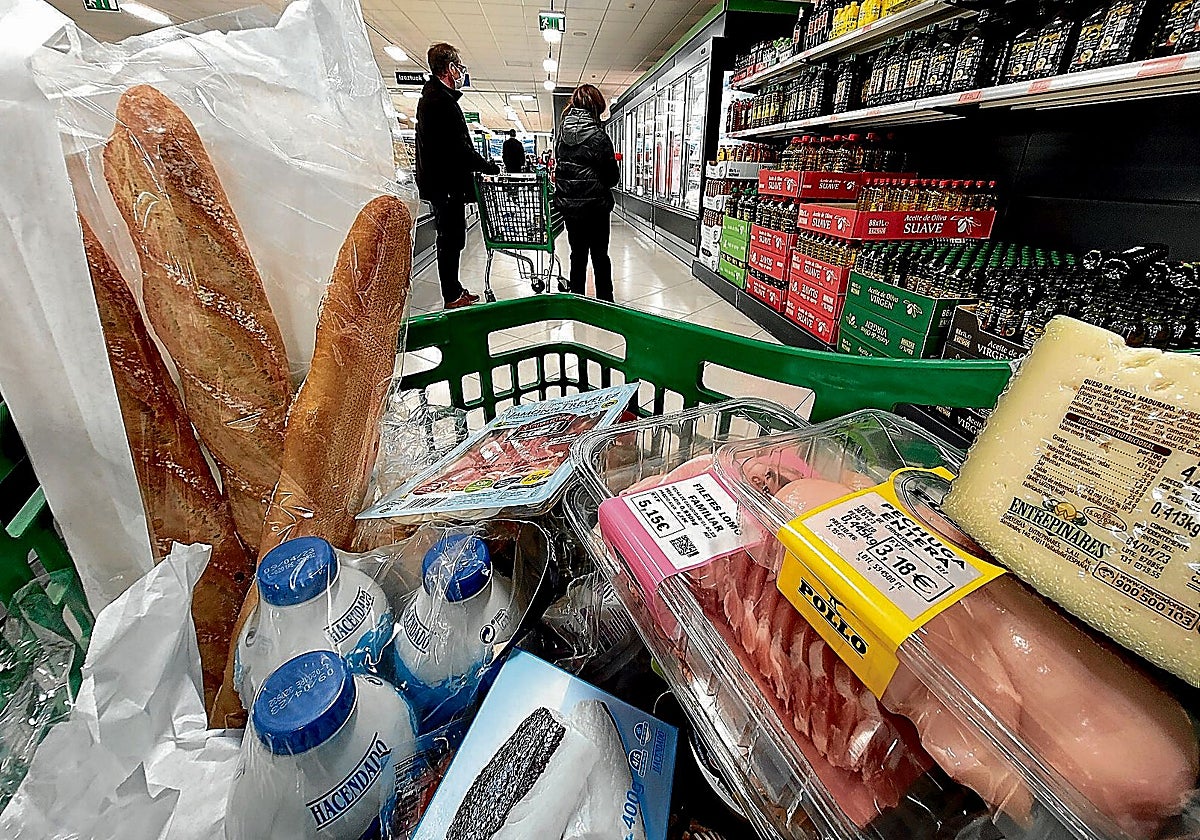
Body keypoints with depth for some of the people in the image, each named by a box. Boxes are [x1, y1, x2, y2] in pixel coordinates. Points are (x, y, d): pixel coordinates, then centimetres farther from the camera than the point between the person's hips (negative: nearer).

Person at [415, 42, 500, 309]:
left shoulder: (430, 96, 20)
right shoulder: (442, 100, -14)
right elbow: (459, 147, -21)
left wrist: (481, 165, 15)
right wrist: (490, 167, -12)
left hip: (439, 182, 11)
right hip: (448, 184, -11)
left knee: (450, 239, 15)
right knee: (451, 240, -5)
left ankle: (454, 291, 24)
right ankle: (453, 297, 1)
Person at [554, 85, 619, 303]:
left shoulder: (562, 134, 4)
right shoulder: (598, 136, -12)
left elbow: (558, 167, 10)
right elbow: (612, 177, -7)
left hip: (568, 204, 5)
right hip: (595, 205, -5)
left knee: (577, 254, 13)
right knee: (600, 255, 4)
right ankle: (605, 301, 10)